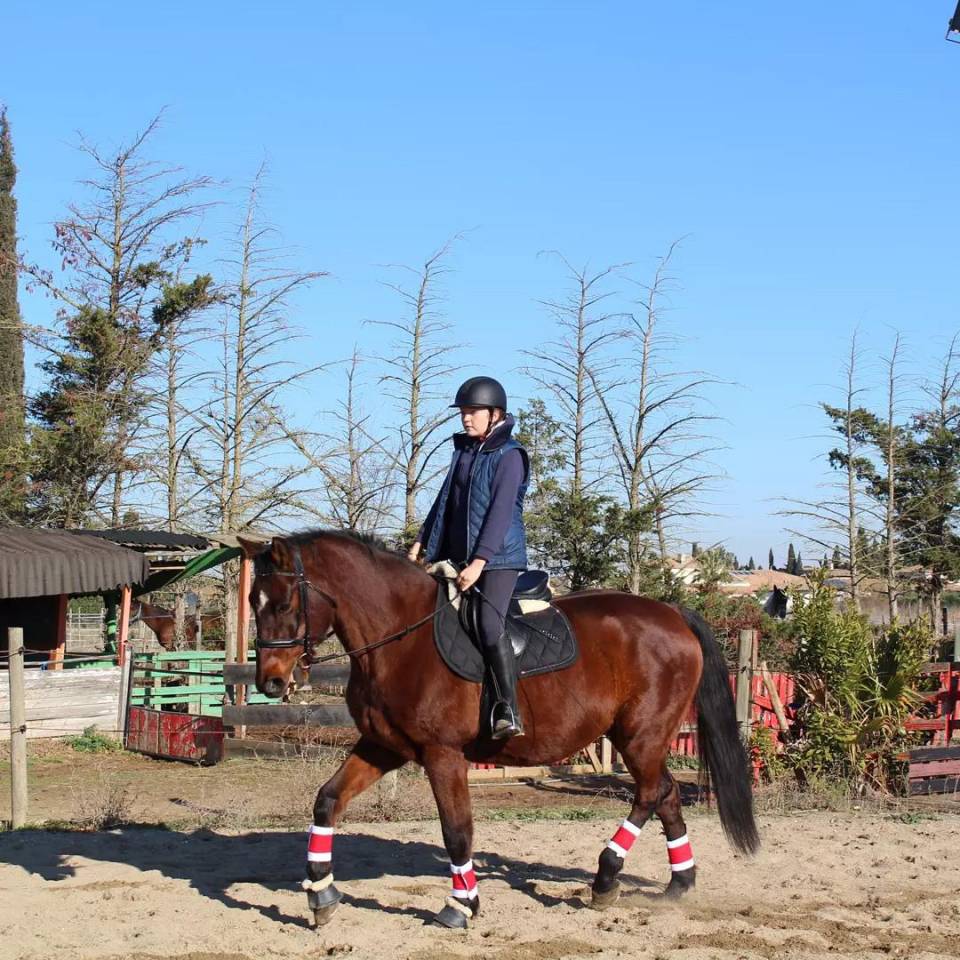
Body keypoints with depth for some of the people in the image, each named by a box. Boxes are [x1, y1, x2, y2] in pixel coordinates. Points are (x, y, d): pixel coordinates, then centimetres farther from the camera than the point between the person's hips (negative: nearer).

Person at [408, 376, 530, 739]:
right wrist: (422, 543, 13)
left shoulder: (510, 456, -8)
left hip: (499, 559, -8)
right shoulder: (463, 451, 15)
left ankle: (508, 712, -24)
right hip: (458, 558, 8)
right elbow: (445, 502, 20)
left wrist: (479, 562, -23)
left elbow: (501, 512, -16)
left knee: (490, 625, -25)